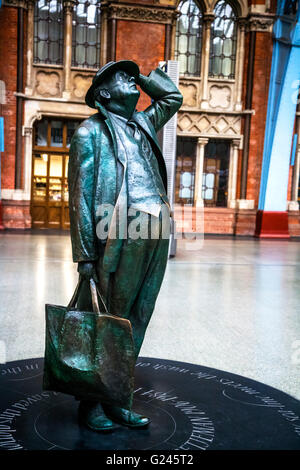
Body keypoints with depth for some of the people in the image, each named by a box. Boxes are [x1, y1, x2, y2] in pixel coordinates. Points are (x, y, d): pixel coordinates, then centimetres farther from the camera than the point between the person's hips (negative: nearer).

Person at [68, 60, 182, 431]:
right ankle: (90, 403, 18)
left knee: (134, 321, 10)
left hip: (155, 239, 7)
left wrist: (142, 75, 30)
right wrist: (85, 254, -11)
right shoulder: (91, 131, 3)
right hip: (118, 237, -6)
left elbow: (172, 97, 41)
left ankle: (113, 399, 24)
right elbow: (81, 195, -4)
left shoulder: (142, 123, 22)